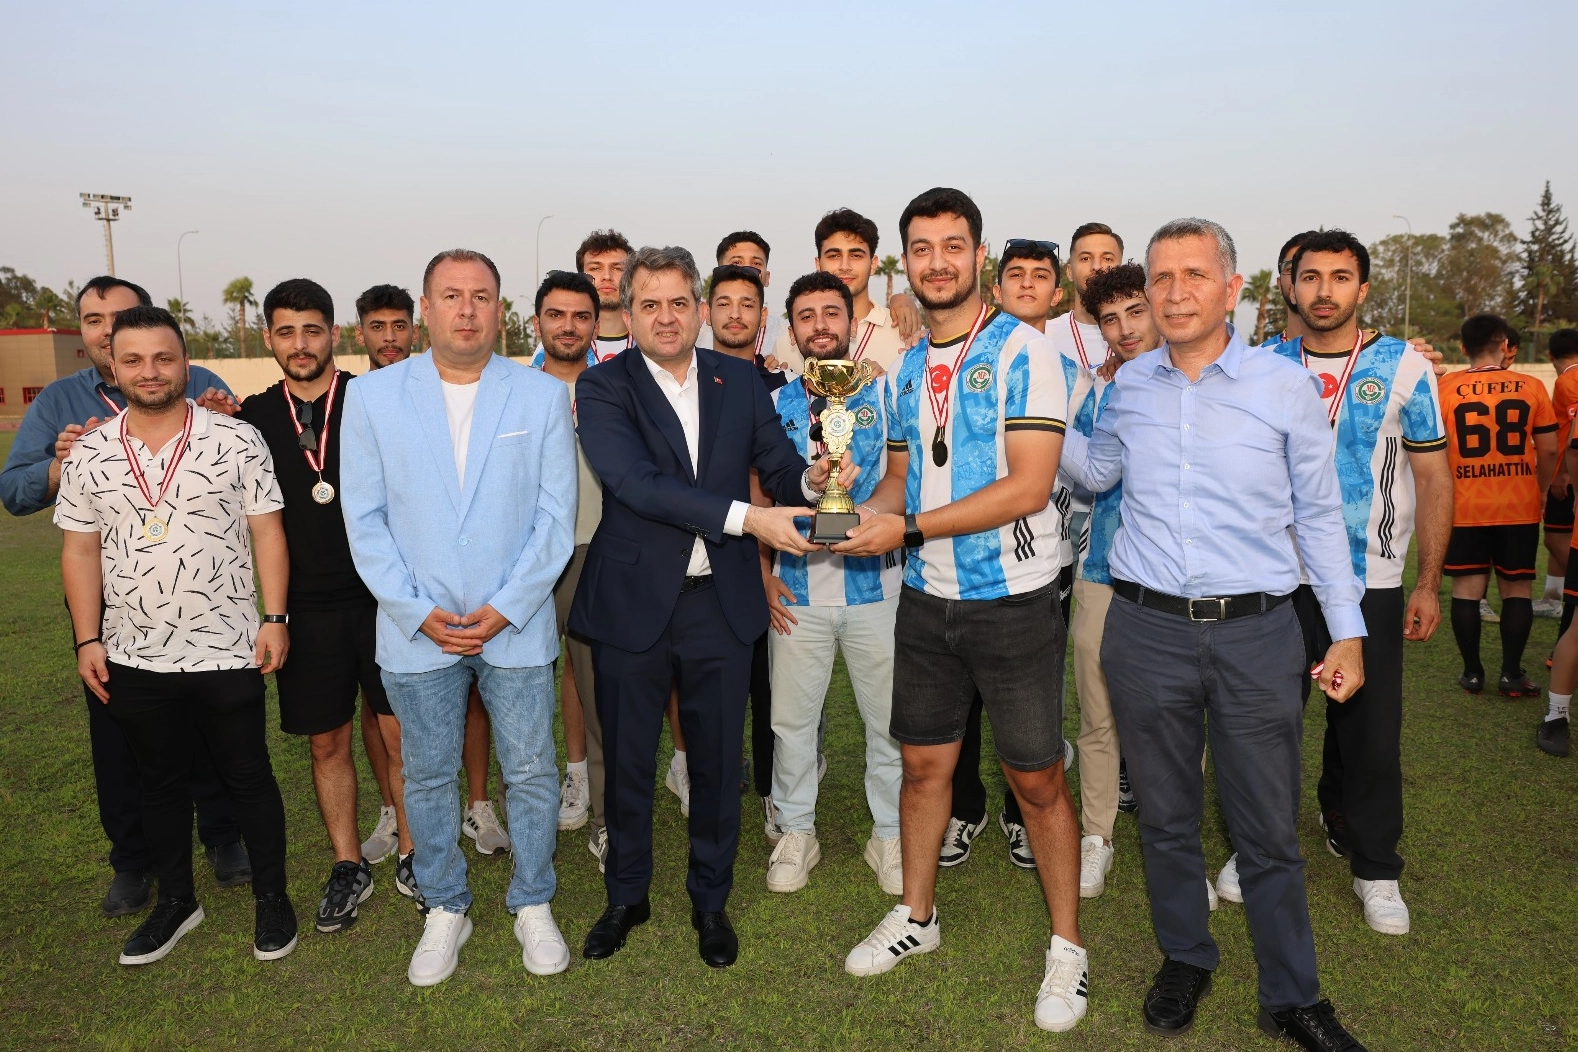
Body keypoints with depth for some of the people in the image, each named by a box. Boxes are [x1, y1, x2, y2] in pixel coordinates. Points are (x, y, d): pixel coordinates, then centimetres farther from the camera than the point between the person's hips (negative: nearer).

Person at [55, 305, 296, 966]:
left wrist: (274, 619, -9)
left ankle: (272, 897, 26)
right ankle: (175, 900, 35)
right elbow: (80, 550, 6)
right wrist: (87, 640, 2)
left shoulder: (236, 440, -6)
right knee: (160, 781, 17)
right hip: (134, 660, 3)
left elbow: (266, 532, -5)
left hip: (228, 653, -3)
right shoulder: (89, 455, 2)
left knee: (248, 775, 9)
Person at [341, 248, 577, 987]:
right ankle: (444, 910, 33)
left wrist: (506, 609, -10)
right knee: (427, 778, 13)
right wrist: (419, 612, -8)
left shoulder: (544, 396, 0)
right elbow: (364, 519, -1)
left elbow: (556, 516, -2)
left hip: (518, 626, 0)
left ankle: (532, 905, 30)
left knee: (531, 774, 9)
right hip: (417, 629, 1)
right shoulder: (372, 396, 0)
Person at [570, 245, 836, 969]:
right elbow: (636, 483, -21)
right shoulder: (602, 388, -6)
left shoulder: (740, 381, 4)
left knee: (717, 760, 13)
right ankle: (626, 895, 37)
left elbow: (779, 467, 2)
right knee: (627, 761, 14)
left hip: (722, 604, 2)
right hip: (632, 603, -2)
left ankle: (710, 899, 35)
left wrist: (810, 480, -23)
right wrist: (745, 517, -30)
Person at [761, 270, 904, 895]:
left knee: (889, 719, 7)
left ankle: (889, 834, 25)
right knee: (791, 718, 9)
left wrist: (871, 513, -19)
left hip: (875, 583, -1)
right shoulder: (774, 406, 7)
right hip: (797, 589, 2)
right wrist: (764, 573, 1)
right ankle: (796, 833, 27)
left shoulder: (884, 393, 2)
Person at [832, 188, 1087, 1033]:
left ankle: (1067, 946, 25)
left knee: (1036, 777, 6)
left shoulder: (1023, 352, -12)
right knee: (923, 763, 16)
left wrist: (907, 529, -21)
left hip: (1012, 600, -6)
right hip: (926, 598, 6)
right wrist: (863, 515, -5)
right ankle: (916, 916, 36)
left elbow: (1028, 487, -20)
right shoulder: (907, 369, 10)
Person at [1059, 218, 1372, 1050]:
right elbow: (1097, 471, 21)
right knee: (1165, 815, 15)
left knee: (1268, 829, 9)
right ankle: (1184, 959, 36)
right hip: (1147, 630, 2)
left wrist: (1347, 631, 3)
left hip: (1257, 635, -2)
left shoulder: (1287, 385, -1)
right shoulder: (1129, 386, 5)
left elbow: (1319, 515, 4)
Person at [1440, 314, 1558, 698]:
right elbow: (1549, 450, 1)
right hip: (1520, 507, 0)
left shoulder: (1444, 388, -5)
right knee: (1516, 587, 9)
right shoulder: (1531, 387, -2)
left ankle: (1472, 672, 12)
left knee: (1466, 587, 7)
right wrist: (1542, 491, 17)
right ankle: (1511, 674, 10)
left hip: (1464, 507, 0)